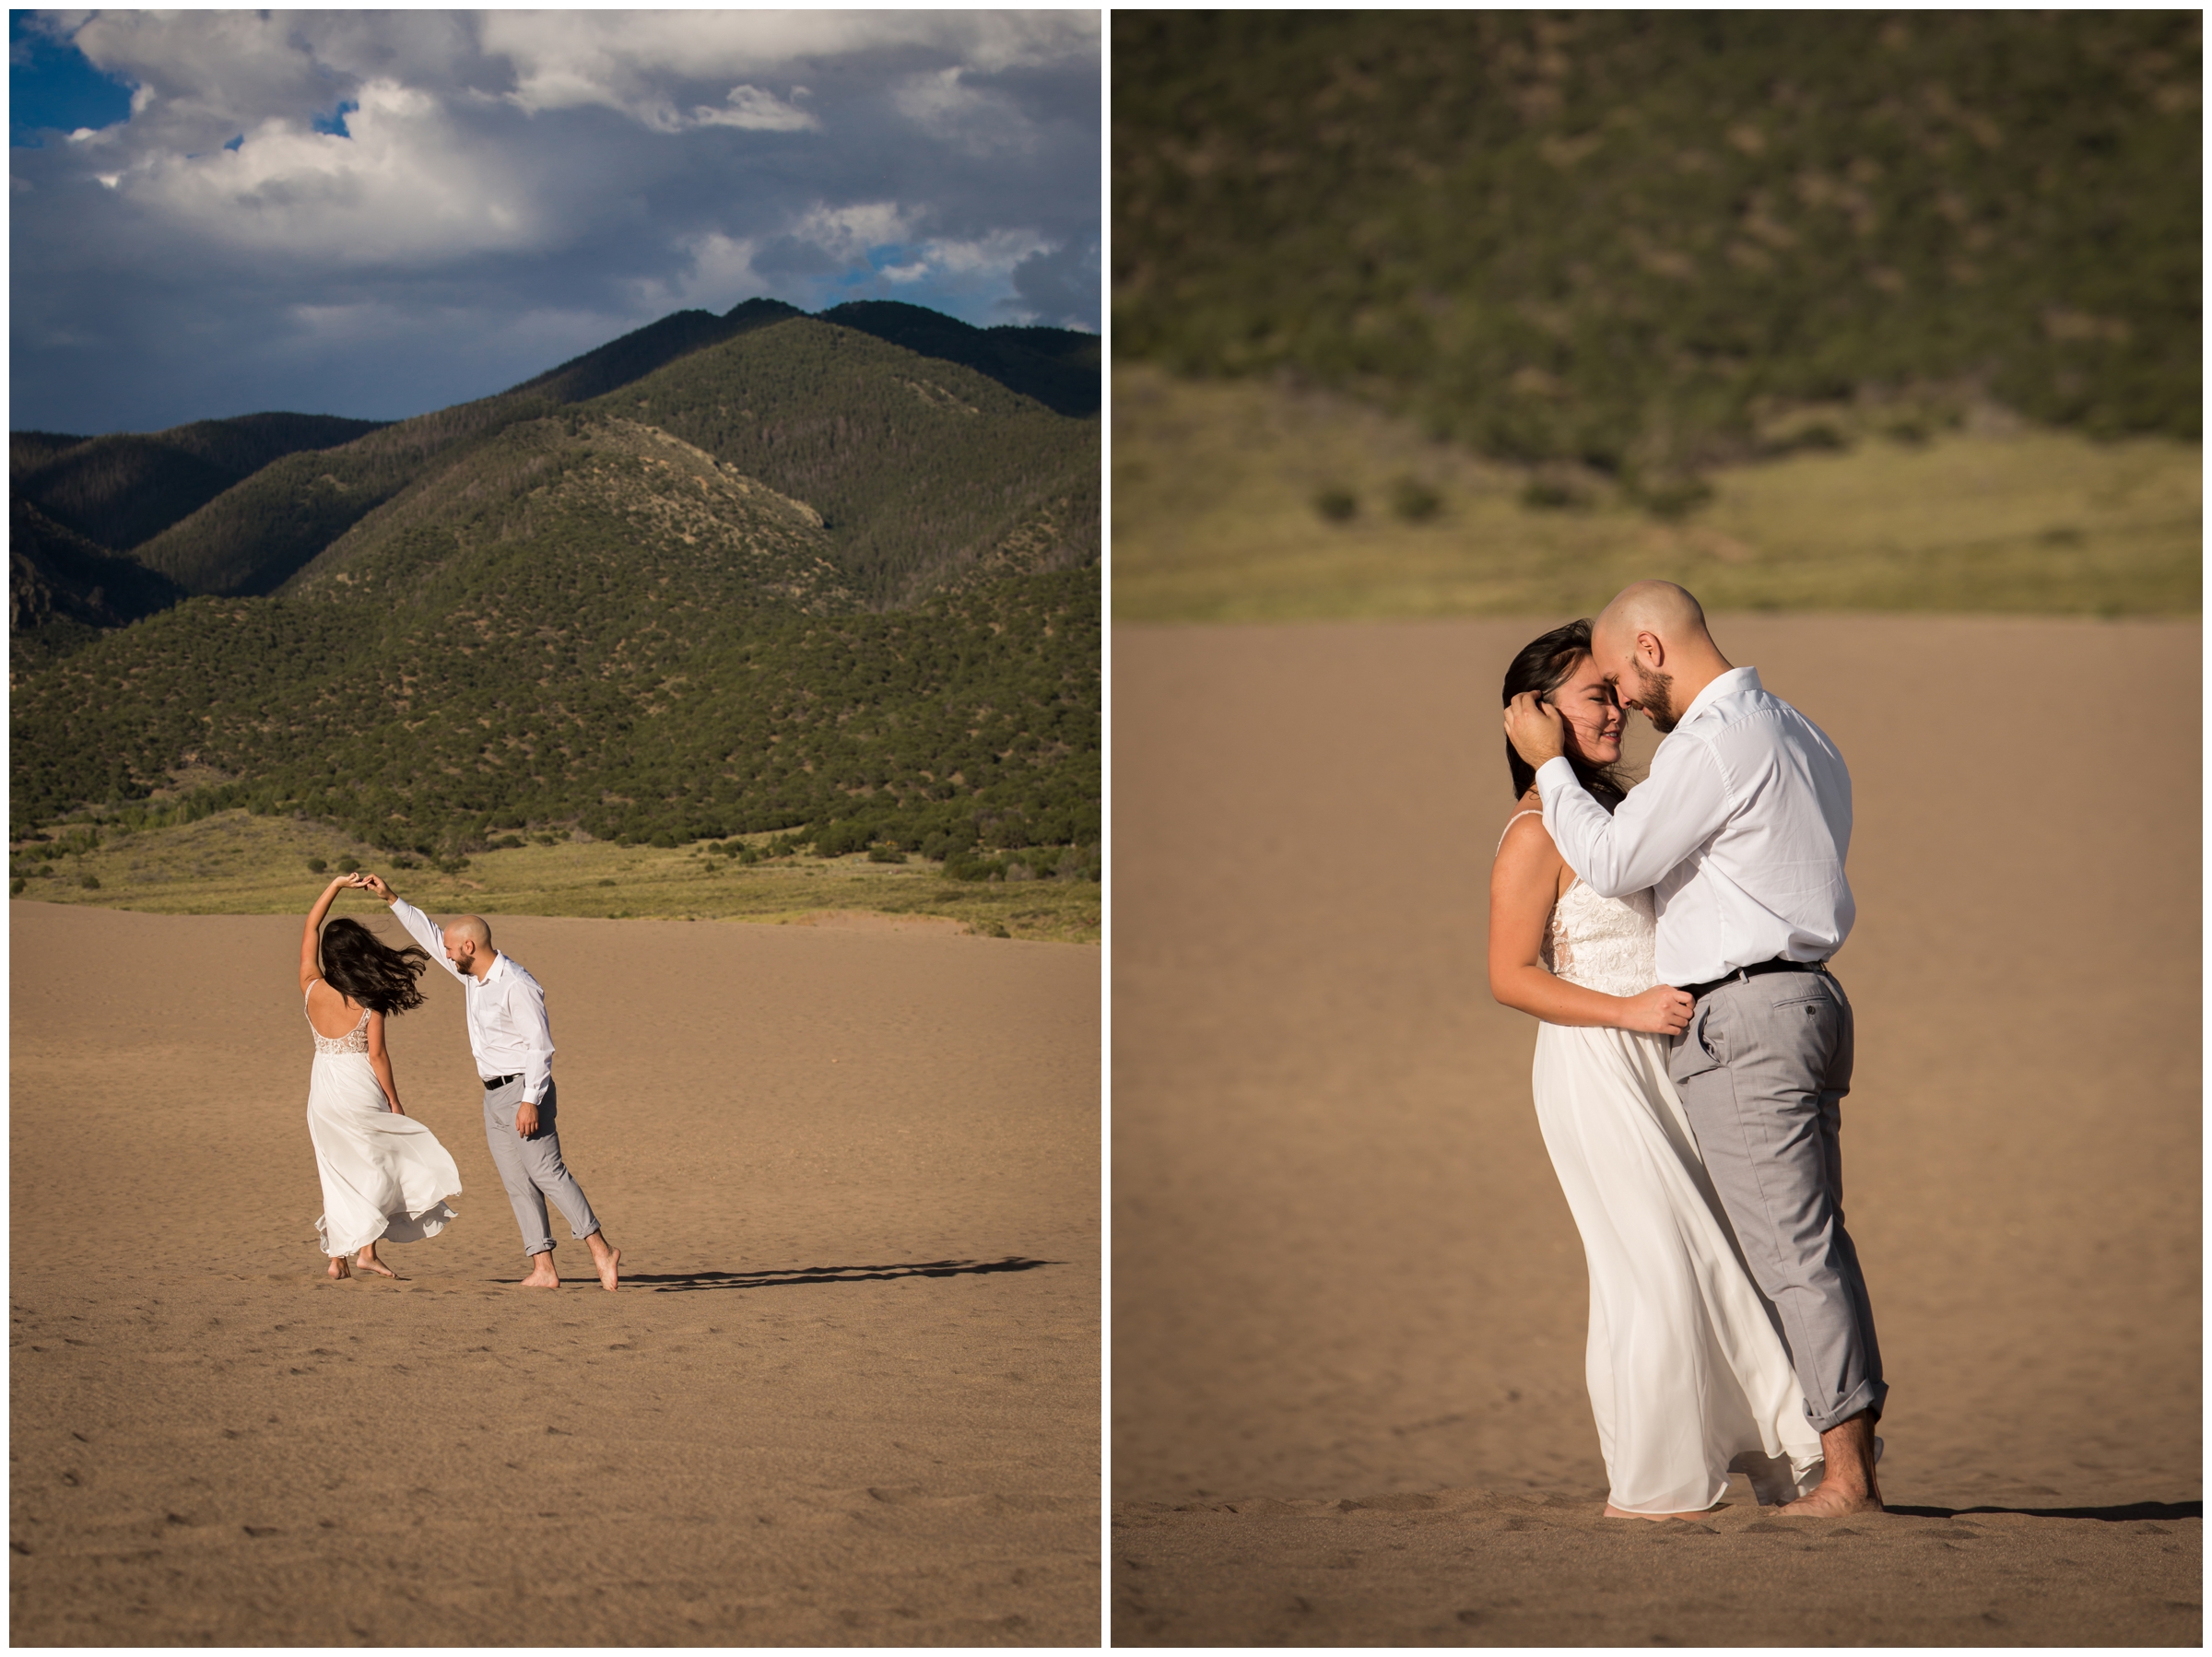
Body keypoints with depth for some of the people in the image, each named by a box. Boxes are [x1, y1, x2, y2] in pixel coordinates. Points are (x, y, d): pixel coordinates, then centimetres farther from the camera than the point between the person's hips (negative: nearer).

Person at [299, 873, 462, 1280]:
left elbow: (309, 928, 6)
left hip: (323, 1090, 4)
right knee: (374, 1166, 9)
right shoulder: (369, 1003, -13)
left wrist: (336, 886, 8)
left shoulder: (312, 990, -4)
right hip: (360, 1090, -4)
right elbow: (377, 1055, -12)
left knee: (337, 1173, 12)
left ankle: (337, 1257, 12)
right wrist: (394, 1101, -2)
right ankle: (367, 1249, -2)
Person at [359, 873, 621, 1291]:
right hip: (495, 1095, 9)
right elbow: (429, 936, 21)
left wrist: (530, 1100, -26)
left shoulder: (516, 986, -17)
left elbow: (540, 1045, -20)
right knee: (517, 1183, 2)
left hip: (523, 1088, -9)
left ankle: (602, 1250, -17)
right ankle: (543, 1269, -1)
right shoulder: (472, 975, 10)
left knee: (546, 1171, -16)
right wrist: (392, 898, 18)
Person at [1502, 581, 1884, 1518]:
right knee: (1812, 1241, 10)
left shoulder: (1710, 745, -14)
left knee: (1791, 1247, -8)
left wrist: (1550, 765, -1)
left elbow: (1613, 863, -13)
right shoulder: (1796, 735, 18)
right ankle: (1850, 1456, 10)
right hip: (1804, 996, 10)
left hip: (1740, 1016, -10)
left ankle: (1846, 1477, -7)